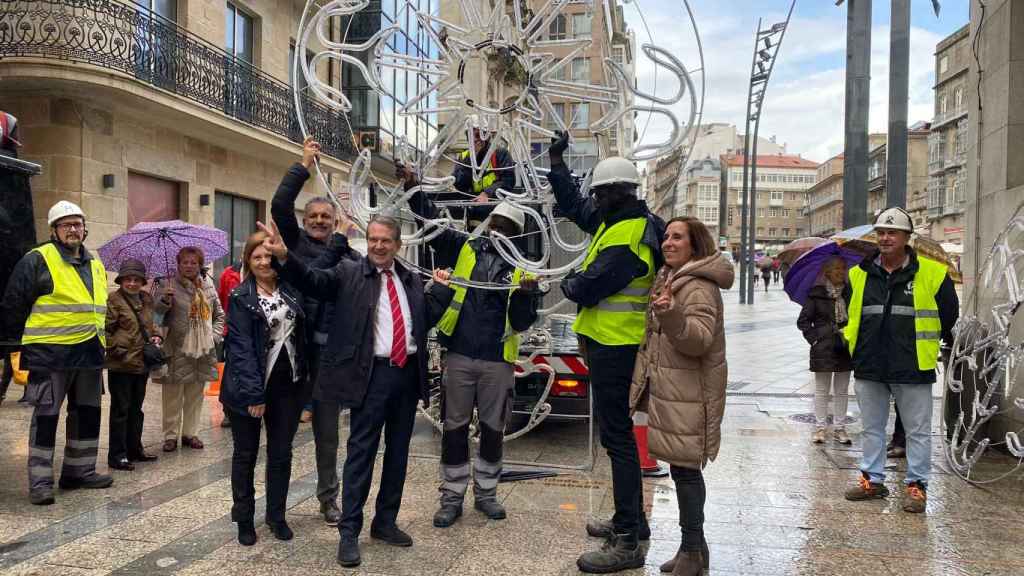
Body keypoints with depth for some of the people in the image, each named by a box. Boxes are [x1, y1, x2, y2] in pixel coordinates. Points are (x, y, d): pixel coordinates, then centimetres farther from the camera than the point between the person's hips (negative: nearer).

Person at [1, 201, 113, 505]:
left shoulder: (95, 265, 15)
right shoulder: (38, 260, -7)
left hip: (90, 353, 7)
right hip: (50, 354, -7)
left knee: (88, 414, 13)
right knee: (46, 417, -1)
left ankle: (80, 471, 26)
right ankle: (40, 482, 8)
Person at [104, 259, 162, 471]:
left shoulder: (146, 299, 10)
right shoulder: (113, 300, -10)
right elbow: (105, 331, -11)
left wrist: (155, 336, 5)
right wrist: (119, 352, -15)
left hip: (142, 364, 7)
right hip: (121, 365, -7)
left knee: (136, 409, 17)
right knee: (120, 410, 0)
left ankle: (134, 449, 30)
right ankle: (117, 455, 9)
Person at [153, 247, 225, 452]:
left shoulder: (208, 287, 10)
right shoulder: (170, 285, -4)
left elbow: (219, 314, 18)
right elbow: (157, 309, -18)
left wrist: (215, 335, 5)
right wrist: (165, 298, -38)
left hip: (203, 350, 4)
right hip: (177, 350, -4)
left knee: (195, 394, 12)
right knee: (173, 395, 2)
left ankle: (190, 433, 23)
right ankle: (171, 435, 11)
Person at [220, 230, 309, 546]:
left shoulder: (292, 292, 6)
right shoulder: (241, 298, -6)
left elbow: (302, 336, 8)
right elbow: (241, 346, -13)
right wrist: (254, 392, -20)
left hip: (287, 385, 4)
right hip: (250, 386, -3)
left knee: (281, 453, 11)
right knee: (246, 454, 9)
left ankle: (276, 516, 24)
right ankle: (244, 519, 22)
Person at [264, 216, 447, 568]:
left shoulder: (411, 280, 12)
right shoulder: (349, 273, -1)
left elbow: (428, 320, 15)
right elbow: (313, 281, -15)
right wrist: (285, 257, -31)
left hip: (408, 373, 5)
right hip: (373, 374, -5)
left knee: (398, 451, 14)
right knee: (361, 452, -1)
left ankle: (385, 522, 28)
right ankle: (349, 532, 8)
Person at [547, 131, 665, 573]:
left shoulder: (629, 238, -22)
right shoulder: (618, 220, 10)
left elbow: (586, 288, -22)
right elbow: (573, 206, 25)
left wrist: (567, 285, 1)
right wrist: (555, 162, 25)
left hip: (615, 348, -11)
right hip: (611, 342, 11)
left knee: (617, 436, -6)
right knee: (617, 432, 18)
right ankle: (630, 521, 32)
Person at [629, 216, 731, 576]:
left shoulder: (699, 287, -13)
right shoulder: (669, 278, 17)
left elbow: (699, 338, -27)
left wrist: (671, 315, -40)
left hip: (688, 394, -9)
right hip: (668, 390, 9)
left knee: (685, 468, -5)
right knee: (682, 468, 14)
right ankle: (694, 545, 25)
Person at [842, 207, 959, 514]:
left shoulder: (932, 273, -5)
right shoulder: (859, 275, 4)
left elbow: (949, 315, 8)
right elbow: (851, 316, 19)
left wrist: (934, 345, 15)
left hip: (913, 369, -3)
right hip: (869, 367, 3)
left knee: (917, 430, 7)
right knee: (872, 428, 14)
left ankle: (916, 485, 19)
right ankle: (872, 480, 26)